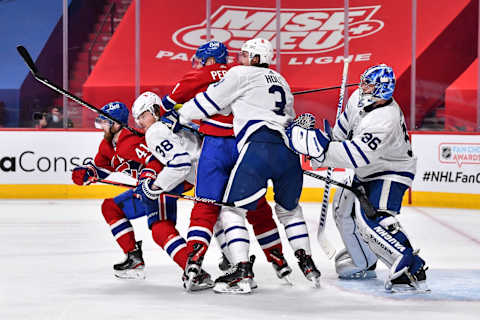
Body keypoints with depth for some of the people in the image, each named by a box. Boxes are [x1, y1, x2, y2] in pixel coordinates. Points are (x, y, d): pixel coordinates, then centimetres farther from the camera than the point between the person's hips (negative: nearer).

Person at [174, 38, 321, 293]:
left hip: (259, 147, -7)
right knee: (289, 208, 27)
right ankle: (307, 264, 21)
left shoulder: (241, 74, 11)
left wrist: (179, 116, 23)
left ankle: (242, 272, -12)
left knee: (232, 209, 0)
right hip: (289, 151, 7)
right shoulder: (280, 81, 31)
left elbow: (210, 102, 12)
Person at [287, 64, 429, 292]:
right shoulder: (359, 98, -7)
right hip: (367, 173, 10)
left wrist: (322, 147, -41)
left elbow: (357, 156, -40)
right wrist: (329, 148, 15)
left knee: (371, 220, -28)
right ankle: (363, 263, 41)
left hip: (390, 175, -10)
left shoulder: (385, 119, -35)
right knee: (344, 209, 22)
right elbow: (345, 124, 14)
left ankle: (410, 270, -33)